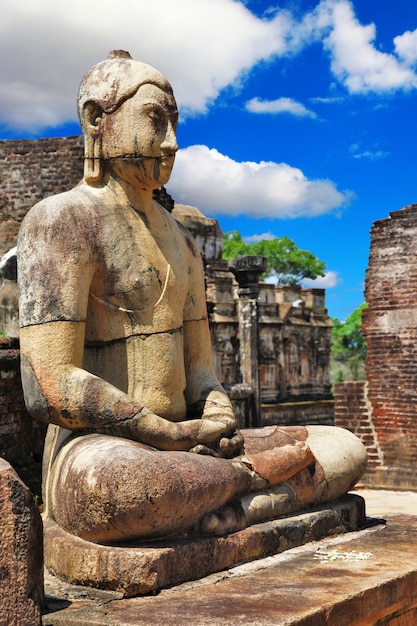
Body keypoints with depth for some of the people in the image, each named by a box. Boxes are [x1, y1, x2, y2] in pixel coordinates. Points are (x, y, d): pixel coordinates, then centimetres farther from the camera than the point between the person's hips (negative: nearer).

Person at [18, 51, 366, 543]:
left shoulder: (179, 240, 20)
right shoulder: (62, 219, -6)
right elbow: (51, 390, -18)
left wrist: (219, 420, -7)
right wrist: (178, 434, -14)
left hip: (182, 448, 7)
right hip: (97, 452, -7)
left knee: (346, 447, -5)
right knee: (105, 489, -43)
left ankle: (222, 519, -28)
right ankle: (254, 472, -17)